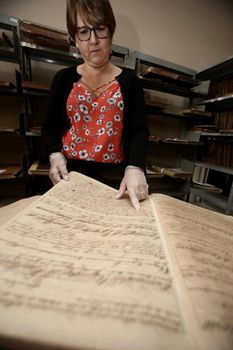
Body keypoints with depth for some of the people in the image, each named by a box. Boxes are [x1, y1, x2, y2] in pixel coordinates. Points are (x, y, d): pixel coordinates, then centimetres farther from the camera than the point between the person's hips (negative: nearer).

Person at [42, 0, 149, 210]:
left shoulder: (129, 80, 1)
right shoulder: (64, 78, 5)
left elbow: (139, 129, -7)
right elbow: (50, 126, 7)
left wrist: (135, 168, -24)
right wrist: (55, 155, -13)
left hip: (114, 175, -1)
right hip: (69, 173, 2)